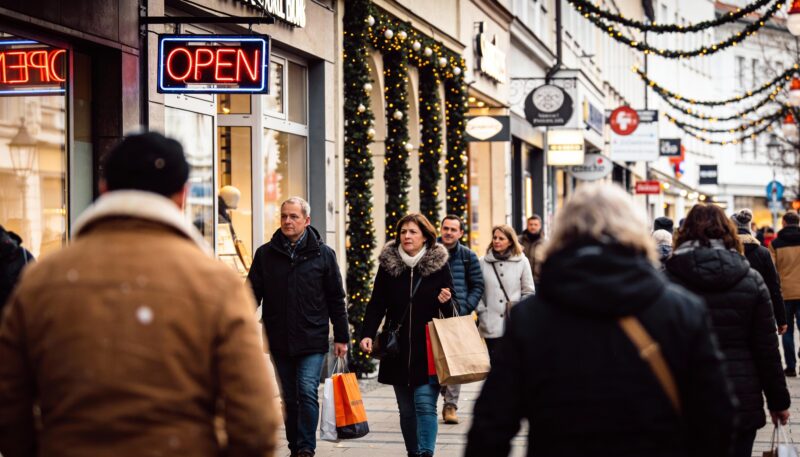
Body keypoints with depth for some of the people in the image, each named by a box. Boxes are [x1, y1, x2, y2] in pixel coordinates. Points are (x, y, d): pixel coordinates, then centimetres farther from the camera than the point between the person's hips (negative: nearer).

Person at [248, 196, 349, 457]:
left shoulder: (323, 254, 1)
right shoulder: (266, 254, 5)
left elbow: (336, 299, 5)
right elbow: (253, 294, 7)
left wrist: (341, 337, 3)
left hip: (312, 340, -2)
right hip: (279, 341, 2)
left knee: (307, 392, -13)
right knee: (289, 397, 9)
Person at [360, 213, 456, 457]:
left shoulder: (438, 264, 1)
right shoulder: (388, 263, 4)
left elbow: (451, 309, 8)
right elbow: (377, 304, 6)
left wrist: (446, 301, -16)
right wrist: (368, 334, -7)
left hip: (428, 350, -2)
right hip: (398, 350, 2)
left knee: (425, 403, -13)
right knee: (406, 408, 8)